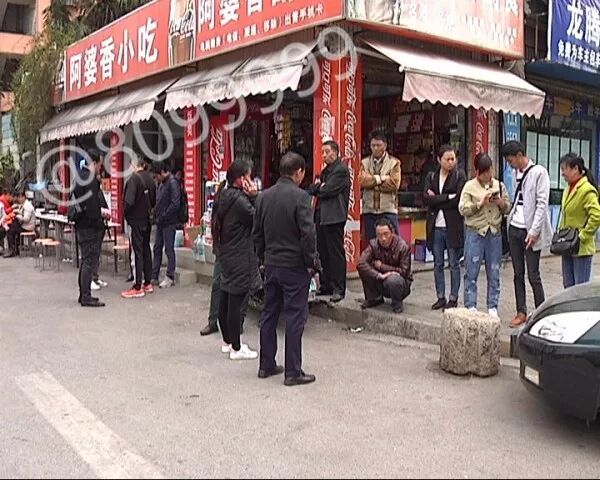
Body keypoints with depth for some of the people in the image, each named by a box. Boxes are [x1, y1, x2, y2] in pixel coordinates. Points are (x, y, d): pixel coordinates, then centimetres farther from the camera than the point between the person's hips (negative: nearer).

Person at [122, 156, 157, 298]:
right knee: (146, 250, 15)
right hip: (147, 220, 7)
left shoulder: (134, 178, -17)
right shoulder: (150, 179, 6)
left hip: (135, 221, -7)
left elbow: (129, 201, -23)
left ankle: (138, 288, -1)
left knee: (136, 252, -4)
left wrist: (126, 212, -6)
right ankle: (148, 283, 22)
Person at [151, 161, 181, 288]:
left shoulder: (172, 183, -12)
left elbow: (175, 204, -20)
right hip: (160, 222, 9)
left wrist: (162, 217, -16)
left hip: (169, 223, -9)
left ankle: (170, 277, 7)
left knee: (169, 249, -1)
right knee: (157, 248, 11)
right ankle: (154, 276, 18)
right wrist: (156, 215, 6)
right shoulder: (161, 183, 14)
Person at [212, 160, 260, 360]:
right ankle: (236, 348, 4)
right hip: (240, 258, -10)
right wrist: (254, 196, -11)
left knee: (225, 299, 15)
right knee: (236, 302, -4)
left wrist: (250, 197, 5)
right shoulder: (239, 199, -18)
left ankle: (227, 341, 28)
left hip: (225, 255, 10)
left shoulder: (224, 197, 11)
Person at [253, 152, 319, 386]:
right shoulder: (300, 196, -14)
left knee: (269, 314, 14)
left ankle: (267, 365, 23)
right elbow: (308, 233, -18)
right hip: (294, 266, -6)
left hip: (271, 264, 6)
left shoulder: (264, 196, 6)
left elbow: (257, 232, 11)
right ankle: (293, 372, 5)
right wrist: (311, 263, -7)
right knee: (295, 317, 0)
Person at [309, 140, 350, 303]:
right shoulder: (325, 170, 21)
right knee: (322, 253, 11)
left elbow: (328, 190, -16)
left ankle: (338, 289, -1)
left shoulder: (341, 170, -7)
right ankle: (326, 286, 20)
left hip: (334, 217, -9)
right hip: (321, 216, 9)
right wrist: (319, 186, -6)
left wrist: (318, 187, 2)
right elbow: (312, 189, 13)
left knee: (336, 253, -5)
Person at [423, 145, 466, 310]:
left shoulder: (459, 176, 0)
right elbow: (425, 198, -5)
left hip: (453, 226, -3)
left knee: (454, 264, 4)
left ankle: (453, 298, 12)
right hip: (436, 227, 4)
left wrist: (436, 199, -9)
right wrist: (448, 197, -11)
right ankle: (441, 297, 18)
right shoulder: (431, 177, 9)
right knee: (438, 264, 9)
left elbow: (458, 199, -12)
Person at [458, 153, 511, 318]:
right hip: (475, 232, -3)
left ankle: (492, 307, 15)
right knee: (472, 272, -1)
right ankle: (471, 307, 7)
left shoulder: (499, 185, 11)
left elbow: (508, 208, 15)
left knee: (494, 273, 7)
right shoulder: (470, 186, 1)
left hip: (495, 232, 3)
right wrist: (481, 203, -15)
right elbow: (462, 209, -7)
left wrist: (501, 203, -6)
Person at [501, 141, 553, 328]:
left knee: (533, 276, -2)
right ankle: (521, 312, 18)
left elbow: (542, 203, -13)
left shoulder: (539, 172, -8)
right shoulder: (518, 174, 14)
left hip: (530, 232, -7)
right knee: (518, 274, 10)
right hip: (514, 229, 7)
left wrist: (534, 231, -17)